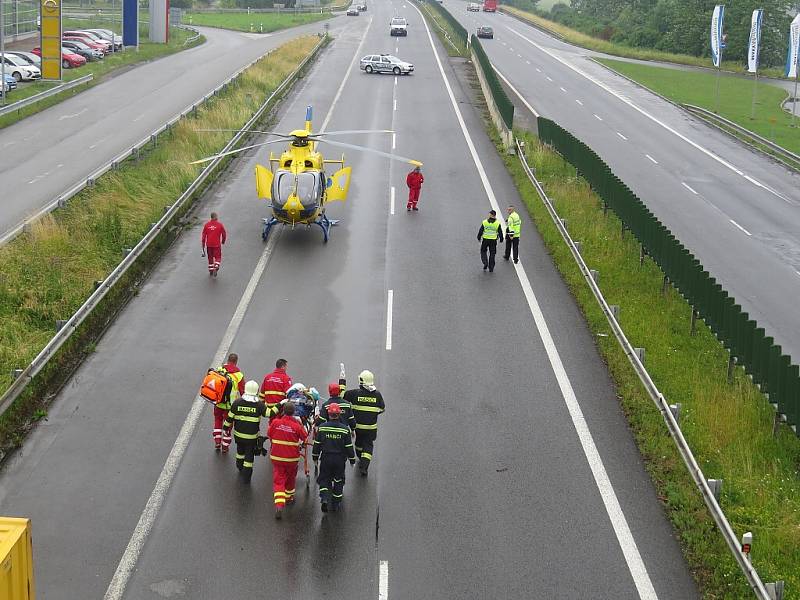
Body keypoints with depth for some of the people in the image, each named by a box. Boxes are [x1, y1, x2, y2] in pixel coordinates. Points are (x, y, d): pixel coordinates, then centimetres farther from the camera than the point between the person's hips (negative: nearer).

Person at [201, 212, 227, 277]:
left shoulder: (206, 225, -1)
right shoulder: (220, 225, -7)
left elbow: (203, 235, 1)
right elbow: (224, 234, 1)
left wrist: (203, 245, 9)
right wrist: (223, 241, 20)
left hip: (209, 244, 3)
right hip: (217, 244, -3)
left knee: (210, 258, 16)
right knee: (217, 258, 5)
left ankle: (211, 271, 22)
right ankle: (215, 269, -16)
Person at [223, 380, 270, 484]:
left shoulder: (237, 403, -9)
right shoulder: (259, 405, -15)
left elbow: (230, 417, -3)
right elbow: (269, 413, -14)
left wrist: (226, 427, 11)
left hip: (238, 434, 3)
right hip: (252, 436, -3)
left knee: (240, 449, 27)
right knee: (249, 454, 6)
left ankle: (240, 466, 49)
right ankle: (246, 475, 8)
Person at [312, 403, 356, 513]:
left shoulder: (322, 427, -7)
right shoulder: (345, 429, -9)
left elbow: (317, 444, 0)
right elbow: (349, 446, -4)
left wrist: (315, 456, 13)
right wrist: (352, 458, 8)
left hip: (326, 458, 0)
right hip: (340, 459, 0)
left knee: (324, 479, 12)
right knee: (338, 481, 14)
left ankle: (324, 497, -12)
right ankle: (335, 504, 21)